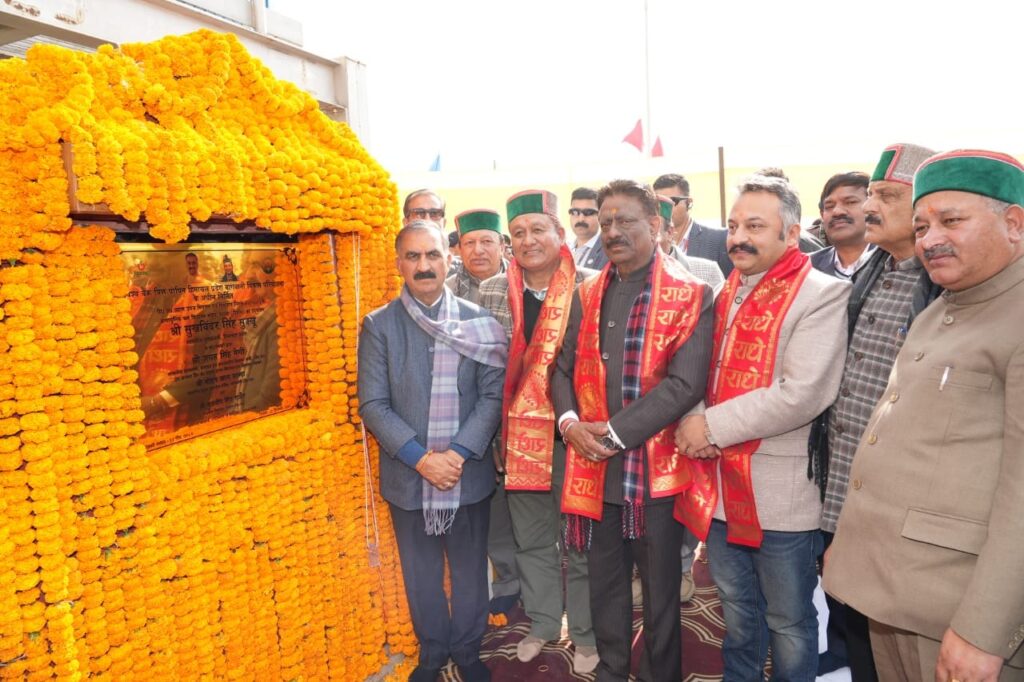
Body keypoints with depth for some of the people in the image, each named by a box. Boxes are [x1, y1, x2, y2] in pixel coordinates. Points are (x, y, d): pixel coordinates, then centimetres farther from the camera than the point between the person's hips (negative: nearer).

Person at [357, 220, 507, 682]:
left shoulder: (478, 322, -2)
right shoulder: (379, 325, -4)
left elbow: (493, 394, -5)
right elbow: (373, 405, -7)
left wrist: (459, 453, -16)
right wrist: (422, 459, -16)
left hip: (469, 473, 0)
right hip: (408, 476, 0)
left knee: (470, 570, 15)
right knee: (421, 574, 15)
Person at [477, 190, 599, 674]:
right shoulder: (492, 292, 2)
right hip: (519, 436, 4)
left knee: (580, 543, 10)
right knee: (531, 540, 18)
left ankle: (585, 634, 30)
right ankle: (541, 624, 38)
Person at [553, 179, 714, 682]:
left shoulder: (691, 296, -6)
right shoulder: (587, 295, 10)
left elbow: (686, 383, -15)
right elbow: (563, 368, 11)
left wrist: (614, 432, -17)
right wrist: (569, 420, -9)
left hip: (657, 467, -4)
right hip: (593, 468, 4)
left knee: (660, 589, 12)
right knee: (604, 582, 18)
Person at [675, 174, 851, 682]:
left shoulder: (822, 295, -11)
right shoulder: (724, 294, 10)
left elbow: (804, 393, -22)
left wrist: (713, 426, -17)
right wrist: (689, 421, -10)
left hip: (780, 491, -6)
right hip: (720, 483, 6)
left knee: (788, 621, 12)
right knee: (737, 609, 23)